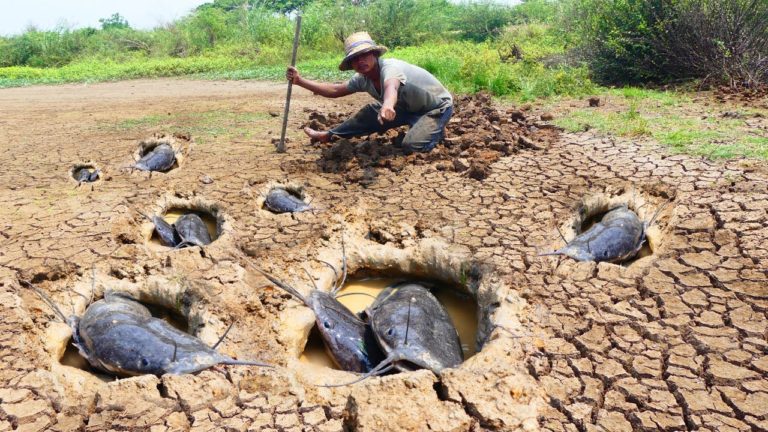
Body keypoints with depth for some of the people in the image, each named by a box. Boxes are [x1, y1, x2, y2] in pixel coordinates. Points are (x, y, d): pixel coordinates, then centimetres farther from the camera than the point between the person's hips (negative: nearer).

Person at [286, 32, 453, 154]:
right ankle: (330, 135, 23)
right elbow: (335, 90, -1)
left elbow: (391, 87, -58)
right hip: (409, 108, 8)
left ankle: (436, 130, 4)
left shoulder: (390, 67, -34)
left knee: (412, 146, -28)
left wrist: (388, 105, -82)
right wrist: (300, 80, -10)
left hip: (437, 107, -8)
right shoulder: (362, 79, -9)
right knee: (369, 114, 5)